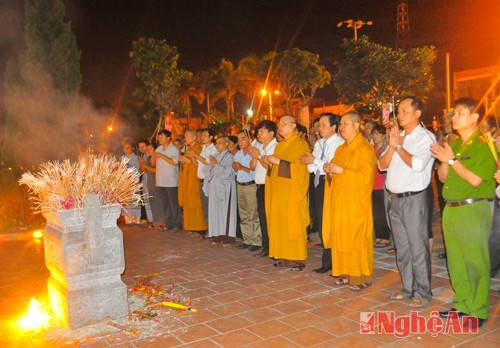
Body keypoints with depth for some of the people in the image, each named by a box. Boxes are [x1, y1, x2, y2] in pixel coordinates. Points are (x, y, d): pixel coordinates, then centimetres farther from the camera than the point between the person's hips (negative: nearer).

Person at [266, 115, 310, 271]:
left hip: (292, 191, -7)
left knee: (293, 222, -5)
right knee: (279, 222, 6)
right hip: (278, 191, 8)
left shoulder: (300, 144, -6)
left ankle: (297, 258, 3)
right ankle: (284, 256, 12)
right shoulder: (280, 145, 18)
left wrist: (278, 161, -17)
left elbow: (299, 167, -16)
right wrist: (270, 162, 2)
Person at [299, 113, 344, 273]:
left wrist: (315, 161, -18)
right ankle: (327, 261, 23)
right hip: (320, 183, 8)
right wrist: (308, 162, -6)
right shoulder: (318, 143, 14)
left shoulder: (340, 143, -10)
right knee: (321, 223, 11)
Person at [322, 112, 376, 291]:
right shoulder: (341, 149, 17)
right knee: (340, 237, 8)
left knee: (356, 238, -4)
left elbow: (366, 175, -18)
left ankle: (362, 277, 6)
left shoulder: (365, 148, -9)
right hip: (339, 201, 8)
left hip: (356, 202, -8)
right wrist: (329, 170, 2)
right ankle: (346, 273, 17)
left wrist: (341, 170, -20)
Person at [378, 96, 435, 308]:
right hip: (395, 199, 7)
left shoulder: (426, 138, -7)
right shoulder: (397, 136, 13)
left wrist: (399, 145, -10)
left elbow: (417, 164, -22)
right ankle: (408, 288, 26)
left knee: (418, 248, -1)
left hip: (414, 199, -7)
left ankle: (422, 292, 12)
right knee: (401, 248, 14)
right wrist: (392, 145, -7)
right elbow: (382, 165, 8)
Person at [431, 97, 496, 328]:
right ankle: (463, 304, 27)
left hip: (473, 210, -7)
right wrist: (444, 160, -5)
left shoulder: (484, 144, -8)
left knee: (475, 261, 0)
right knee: (455, 261, 14)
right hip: (451, 209, 8)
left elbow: (476, 179, -17)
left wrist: (452, 160, -15)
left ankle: (478, 311, 11)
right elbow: (443, 178, 12)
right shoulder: (454, 144, 14)